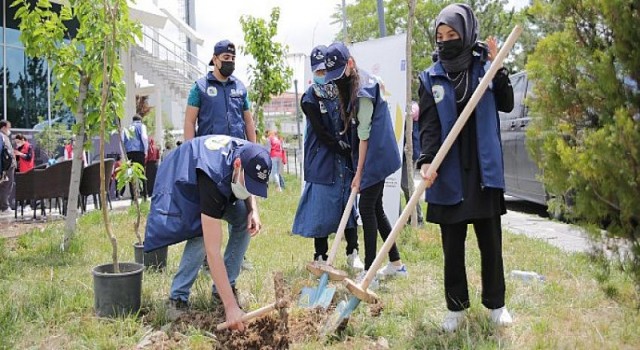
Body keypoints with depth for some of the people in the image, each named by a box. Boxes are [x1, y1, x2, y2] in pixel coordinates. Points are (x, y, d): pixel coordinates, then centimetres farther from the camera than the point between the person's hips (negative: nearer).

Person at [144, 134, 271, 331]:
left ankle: (227, 287, -1)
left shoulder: (249, 155, -26)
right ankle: (178, 298, -13)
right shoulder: (214, 180, -46)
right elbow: (212, 251, -48)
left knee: (244, 222, -12)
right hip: (182, 185, -7)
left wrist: (253, 210, -22)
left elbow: (247, 189, 2)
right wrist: (230, 307, -49)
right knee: (201, 235, -30)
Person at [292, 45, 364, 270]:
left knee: (349, 204, 8)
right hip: (321, 162, -4)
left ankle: (352, 253, 19)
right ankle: (320, 256, 12)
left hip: (345, 158, 4)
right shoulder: (310, 99, -7)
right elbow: (321, 133, -11)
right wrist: (345, 149, -10)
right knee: (321, 208, -1)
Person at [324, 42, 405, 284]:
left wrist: (359, 173, -16)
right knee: (375, 209, 13)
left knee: (367, 208, -7)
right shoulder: (351, 84, 10)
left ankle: (369, 271, -2)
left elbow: (364, 134, -19)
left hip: (375, 156, -10)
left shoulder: (363, 90, -19)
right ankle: (396, 264, 22)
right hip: (375, 156, 10)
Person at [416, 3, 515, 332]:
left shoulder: (484, 67, 3)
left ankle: (495, 303, 25)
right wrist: (426, 161, -21)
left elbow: (507, 105, 0)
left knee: (491, 241, 10)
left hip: (484, 171, 0)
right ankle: (456, 307, 20)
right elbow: (429, 126, -6)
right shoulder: (430, 78, 1)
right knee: (452, 246, 8)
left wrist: (498, 69, -11)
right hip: (448, 175, 0)